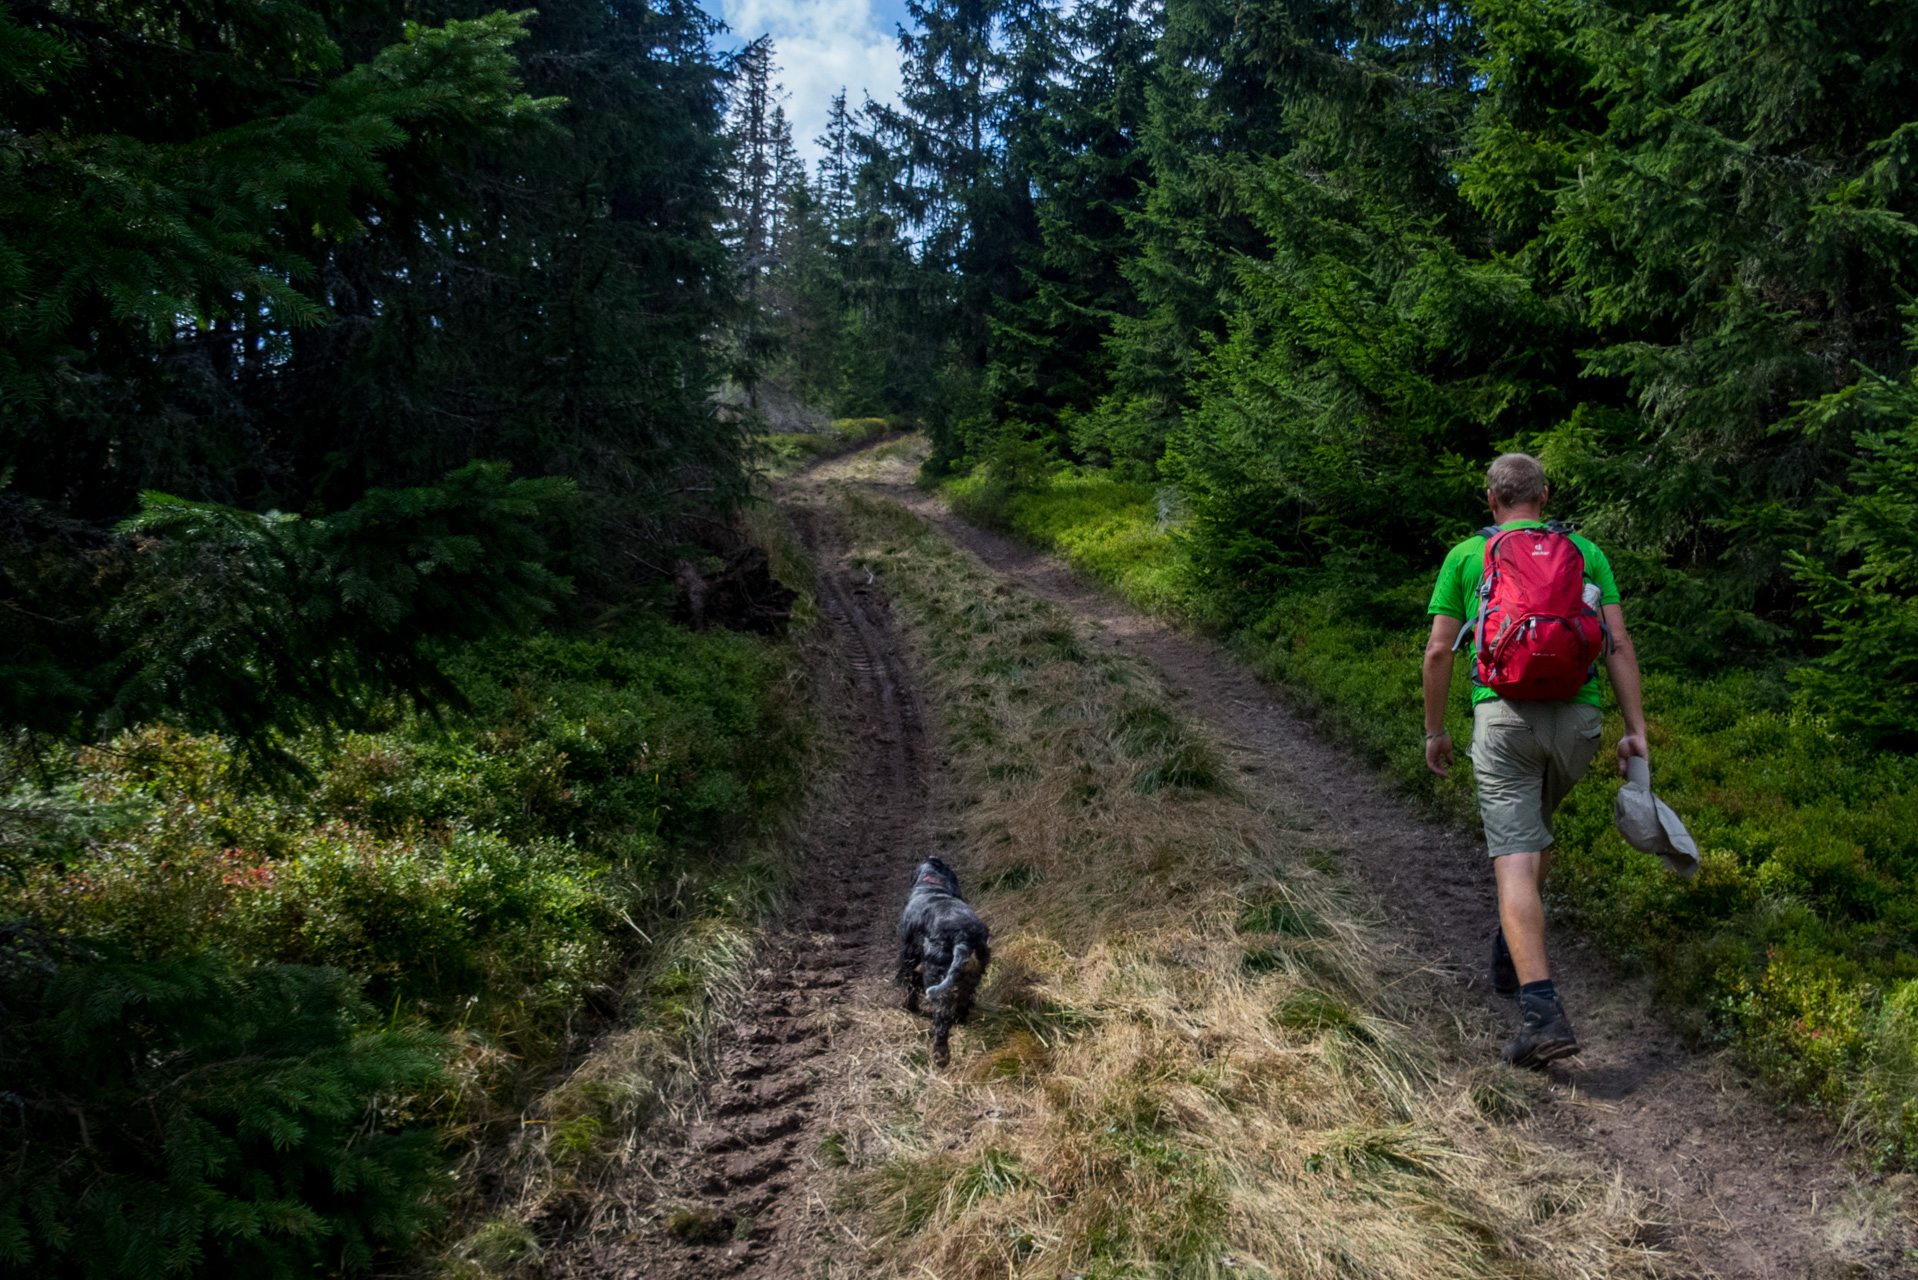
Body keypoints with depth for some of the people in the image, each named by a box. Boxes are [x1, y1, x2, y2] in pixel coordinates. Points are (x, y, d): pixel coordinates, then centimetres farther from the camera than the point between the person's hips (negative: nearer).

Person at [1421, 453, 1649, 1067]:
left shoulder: (1466, 555, 11)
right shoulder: (1585, 551, 16)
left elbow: (1438, 652, 7)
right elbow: (1618, 644, 6)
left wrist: (1434, 730, 17)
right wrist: (1635, 730, 4)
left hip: (1504, 713, -3)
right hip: (1577, 716, 3)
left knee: (1515, 861, -9)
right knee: (1535, 821, 29)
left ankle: (1542, 1011, -21)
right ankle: (1510, 958, 34)